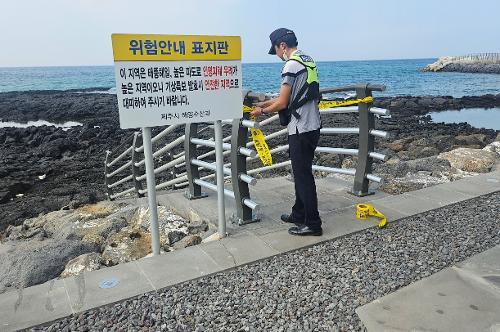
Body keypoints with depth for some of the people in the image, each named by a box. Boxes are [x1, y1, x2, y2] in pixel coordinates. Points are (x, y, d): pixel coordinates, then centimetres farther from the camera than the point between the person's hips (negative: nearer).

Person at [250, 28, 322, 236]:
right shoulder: (308, 61, 14)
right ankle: (299, 214, 29)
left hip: (300, 129, -10)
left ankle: (312, 224, 7)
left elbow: (282, 104, -15)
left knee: (303, 175, -2)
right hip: (312, 126, 10)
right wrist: (266, 103, 21)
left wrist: (262, 111, 2)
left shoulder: (291, 65, -15)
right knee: (302, 172, 17)